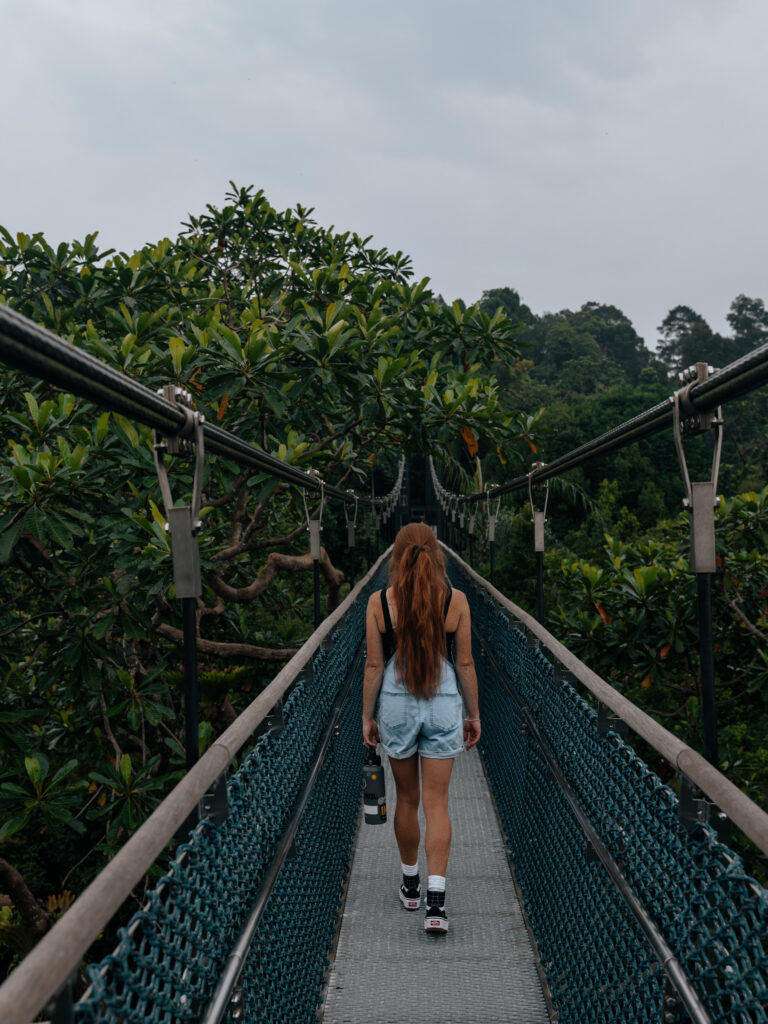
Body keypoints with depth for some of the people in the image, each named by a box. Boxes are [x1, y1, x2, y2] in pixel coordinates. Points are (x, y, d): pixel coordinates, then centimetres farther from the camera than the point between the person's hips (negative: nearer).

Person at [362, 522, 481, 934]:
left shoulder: (379, 602, -8)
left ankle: (410, 885, 32)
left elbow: (374, 665, -4)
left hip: (396, 704, 1)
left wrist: (367, 715, 6)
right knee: (436, 802, 5)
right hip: (442, 704, 0)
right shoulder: (455, 600, -7)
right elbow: (464, 663, -2)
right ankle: (436, 901, -3)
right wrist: (474, 714, 9)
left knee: (406, 799, 17)